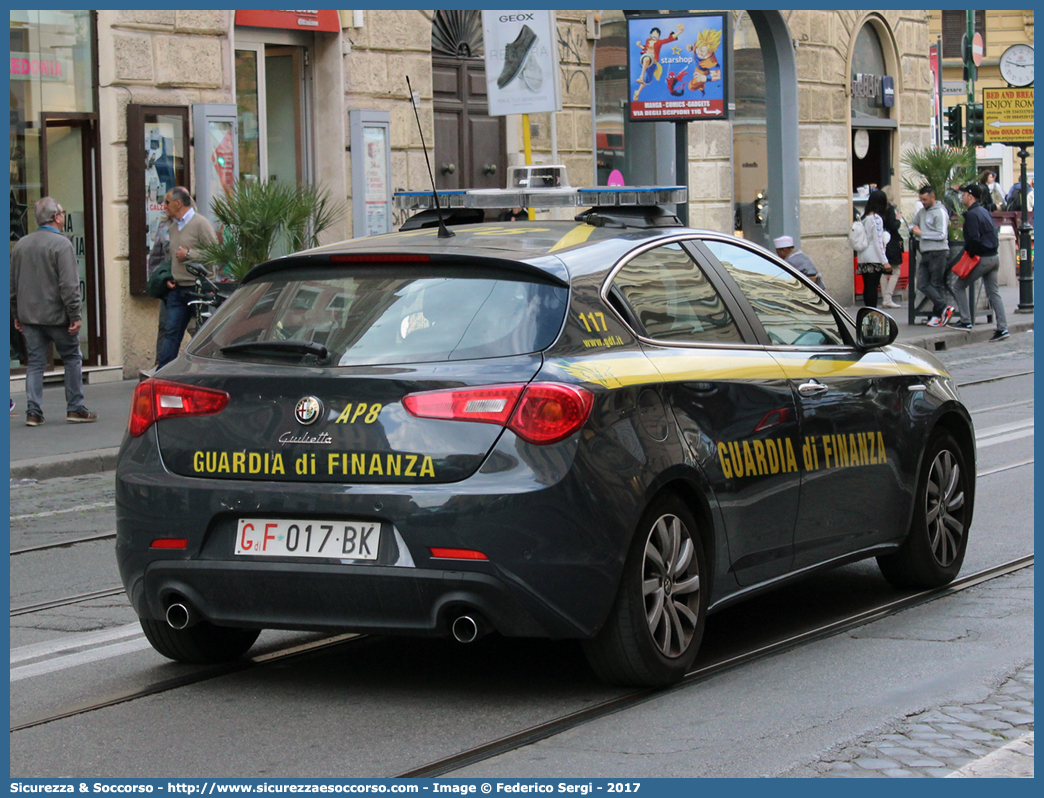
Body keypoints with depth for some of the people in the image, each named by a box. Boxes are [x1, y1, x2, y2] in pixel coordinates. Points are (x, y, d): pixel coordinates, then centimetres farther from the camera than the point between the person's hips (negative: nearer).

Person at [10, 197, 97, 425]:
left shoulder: (21, 245, 9)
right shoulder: (61, 244, -12)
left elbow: (13, 284, 15)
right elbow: (69, 285, -17)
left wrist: (17, 315, 21)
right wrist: (75, 316, -13)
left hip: (29, 316, 6)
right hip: (56, 316, -5)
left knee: (35, 362, 8)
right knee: (72, 359, 7)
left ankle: (33, 412, 2)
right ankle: (75, 409, 7)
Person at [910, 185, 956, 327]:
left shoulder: (940, 212, -8)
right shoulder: (922, 211, 17)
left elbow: (941, 235, -15)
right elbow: (913, 224, 33)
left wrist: (922, 233, -12)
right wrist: (914, 229, 8)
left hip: (938, 252, -8)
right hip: (925, 254, 8)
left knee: (936, 284, -4)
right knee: (922, 284, -4)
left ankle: (937, 315, 2)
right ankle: (944, 307, -7)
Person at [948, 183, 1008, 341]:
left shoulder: (972, 215, -15)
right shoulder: (985, 211, 14)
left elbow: (974, 239, -24)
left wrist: (968, 250, -5)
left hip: (982, 258, -9)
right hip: (994, 257, 9)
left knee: (959, 286, 3)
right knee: (993, 292, 10)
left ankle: (966, 321, 2)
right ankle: (1002, 328, 5)